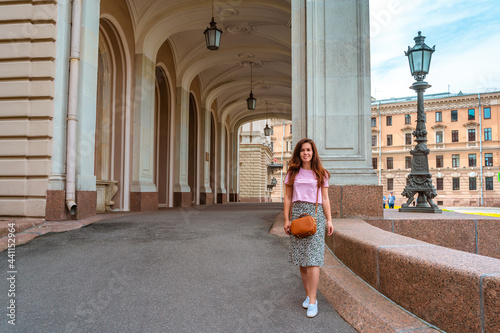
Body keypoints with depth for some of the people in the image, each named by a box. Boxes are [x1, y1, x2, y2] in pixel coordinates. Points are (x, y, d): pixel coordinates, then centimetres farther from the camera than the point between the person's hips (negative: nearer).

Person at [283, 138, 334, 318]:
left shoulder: (321, 174, 8)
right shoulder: (293, 173, 10)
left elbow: (325, 199, 8)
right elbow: (288, 198, 9)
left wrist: (329, 220, 1)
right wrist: (286, 219, 3)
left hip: (316, 214, -2)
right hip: (298, 213, 2)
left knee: (313, 259, -9)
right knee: (301, 259, 5)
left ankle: (312, 302, -7)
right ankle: (308, 295, 19)